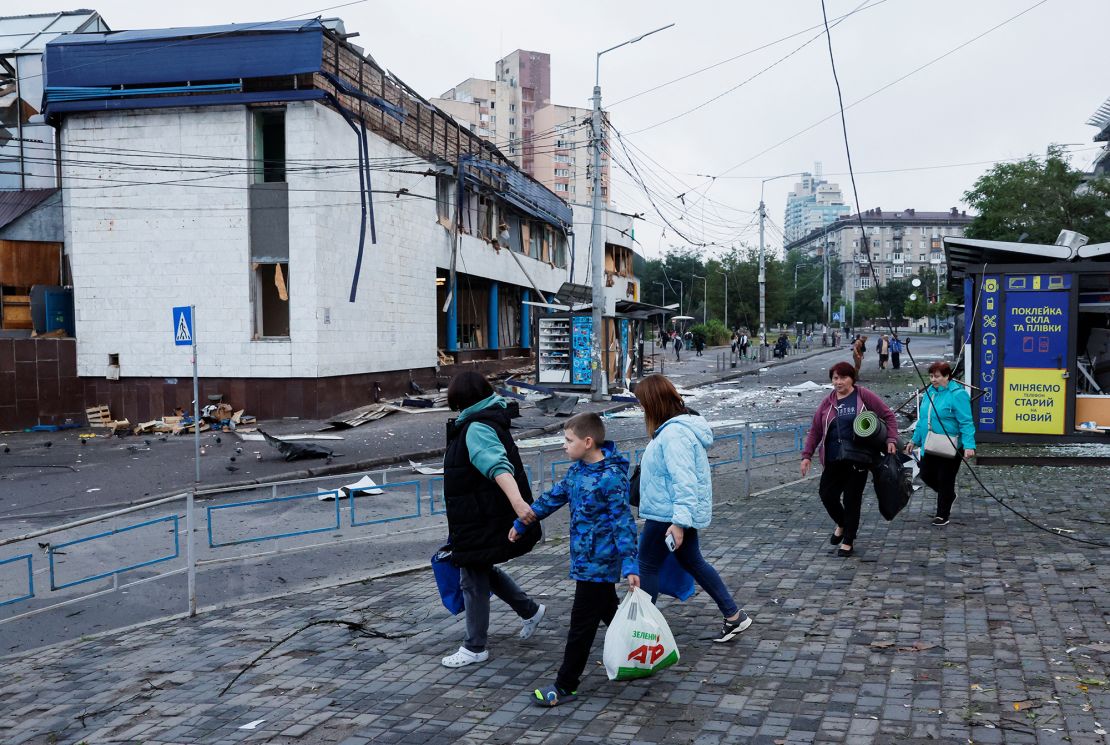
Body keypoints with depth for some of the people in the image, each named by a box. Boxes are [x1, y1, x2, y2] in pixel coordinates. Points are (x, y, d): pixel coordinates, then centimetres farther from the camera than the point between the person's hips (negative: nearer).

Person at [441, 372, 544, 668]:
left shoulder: (477, 429, -21)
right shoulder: (488, 422, 11)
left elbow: (498, 466, -38)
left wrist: (518, 502, -52)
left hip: (482, 522, -10)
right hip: (483, 519, 10)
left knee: (473, 580, 2)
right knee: (481, 570, 23)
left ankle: (475, 648, 16)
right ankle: (530, 610, 34)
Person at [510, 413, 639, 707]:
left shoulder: (610, 477, -21)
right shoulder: (578, 470, 5)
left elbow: (623, 523, -21)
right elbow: (554, 497, 17)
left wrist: (630, 565, -25)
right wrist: (521, 523, 23)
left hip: (597, 563, -8)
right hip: (586, 559, 8)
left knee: (582, 624, 0)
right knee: (609, 611, 20)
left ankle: (565, 686, 9)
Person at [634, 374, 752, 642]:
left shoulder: (674, 434, -23)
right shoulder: (679, 427, 10)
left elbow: (684, 480, -28)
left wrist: (679, 522, -30)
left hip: (666, 514, -10)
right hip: (683, 512, 10)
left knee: (647, 566, 4)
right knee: (693, 562, 18)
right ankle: (734, 615, 24)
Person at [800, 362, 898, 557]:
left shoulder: (863, 396, -1)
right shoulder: (827, 402, 8)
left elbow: (888, 415, 5)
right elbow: (815, 431, 11)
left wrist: (891, 440, -6)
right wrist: (807, 455, 5)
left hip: (858, 458, -3)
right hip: (834, 459, 3)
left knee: (852, 499, 1)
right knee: (827, 494, -1)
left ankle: (848, 541, 16)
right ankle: (842, 524, 30)